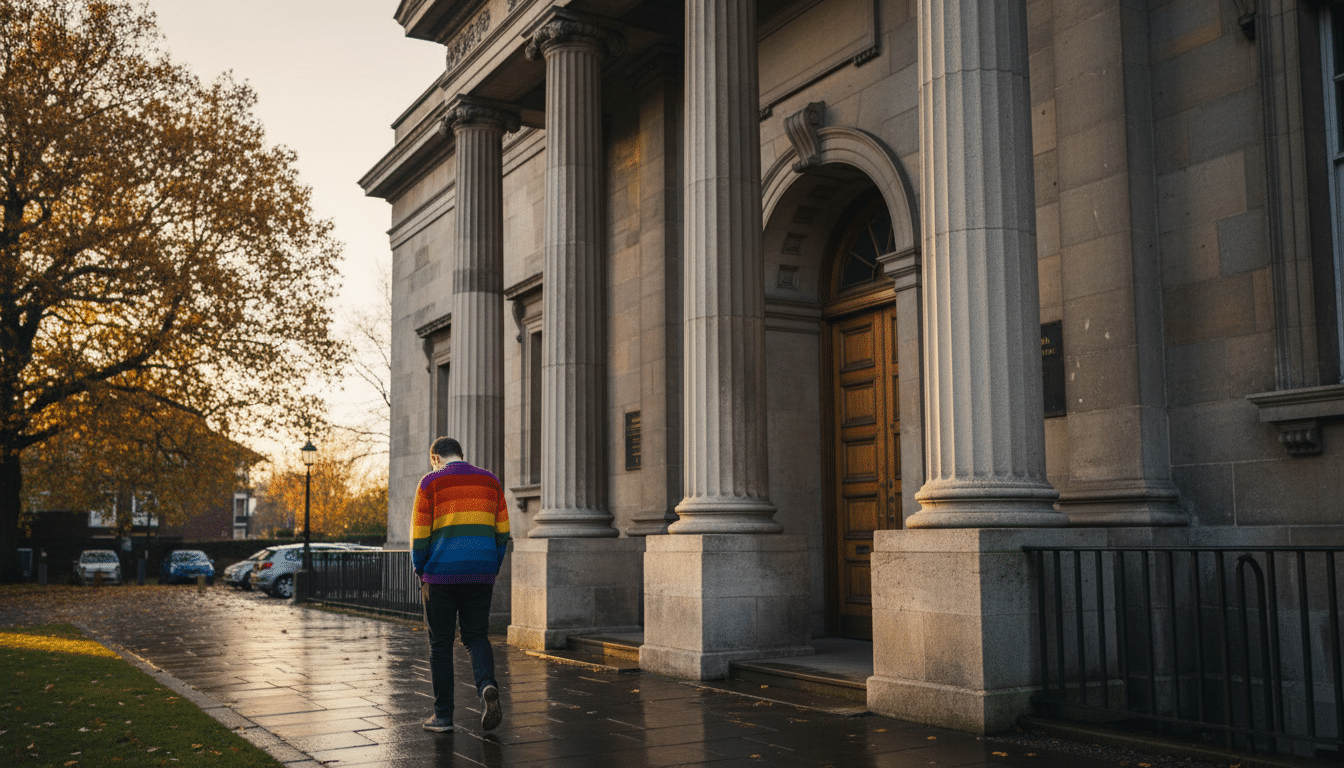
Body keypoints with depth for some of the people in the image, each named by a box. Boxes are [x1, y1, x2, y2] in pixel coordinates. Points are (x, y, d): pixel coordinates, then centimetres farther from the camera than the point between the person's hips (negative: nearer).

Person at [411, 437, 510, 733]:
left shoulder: (431, 482, -1)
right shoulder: (490, 481, 10)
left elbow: (419, 534, -4)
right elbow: (502, 532, 9)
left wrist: (421, 574, 7)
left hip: (441, 575, -3)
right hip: (480, 575, 3)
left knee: (440, 643, 7)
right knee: (476, 636, 13)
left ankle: (443, 716, 10)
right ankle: (487, 686, -14)